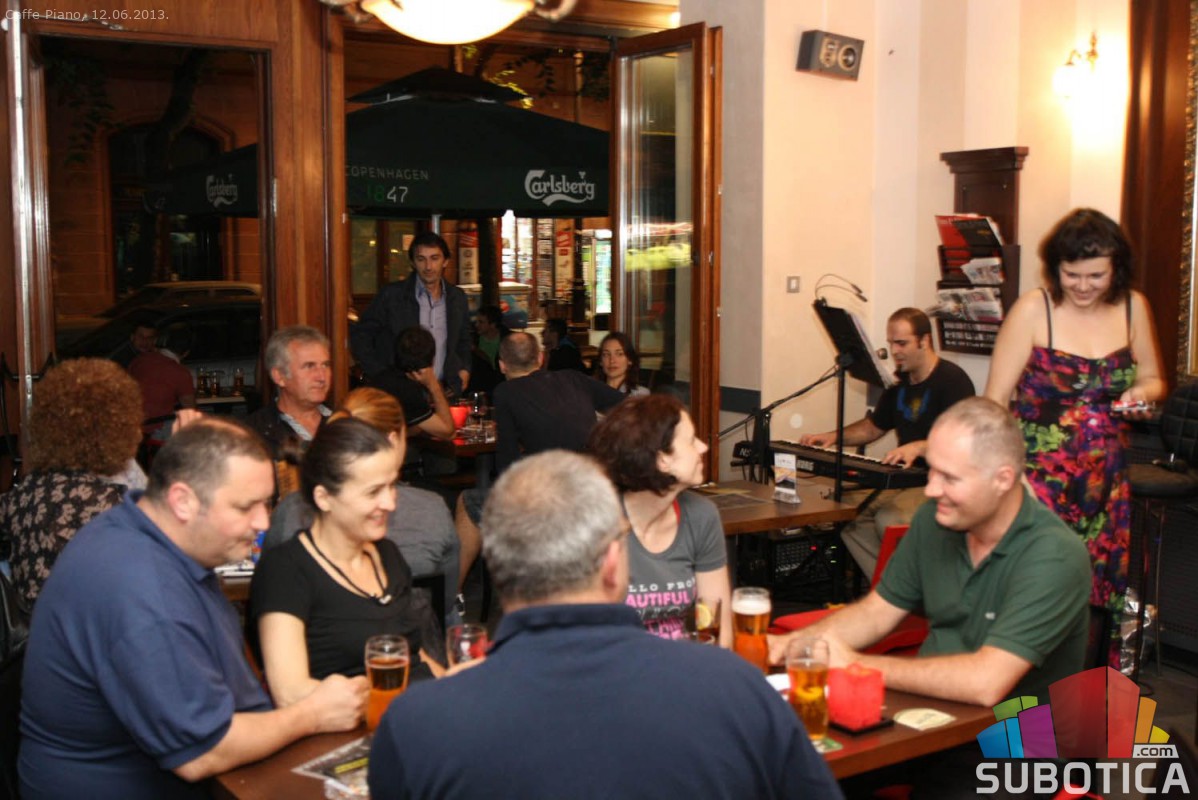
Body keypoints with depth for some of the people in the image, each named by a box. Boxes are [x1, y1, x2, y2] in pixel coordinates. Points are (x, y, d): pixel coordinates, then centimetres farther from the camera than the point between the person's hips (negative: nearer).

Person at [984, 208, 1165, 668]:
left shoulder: (1133, 308, 5)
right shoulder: (1033, 310, -7)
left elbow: (1153, 379, 19)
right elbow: (994, 401, -6)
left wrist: (1143, 393, -6)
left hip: (1106, 486, 4)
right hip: (1040, 480, -4)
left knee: (1102, 595, 7)